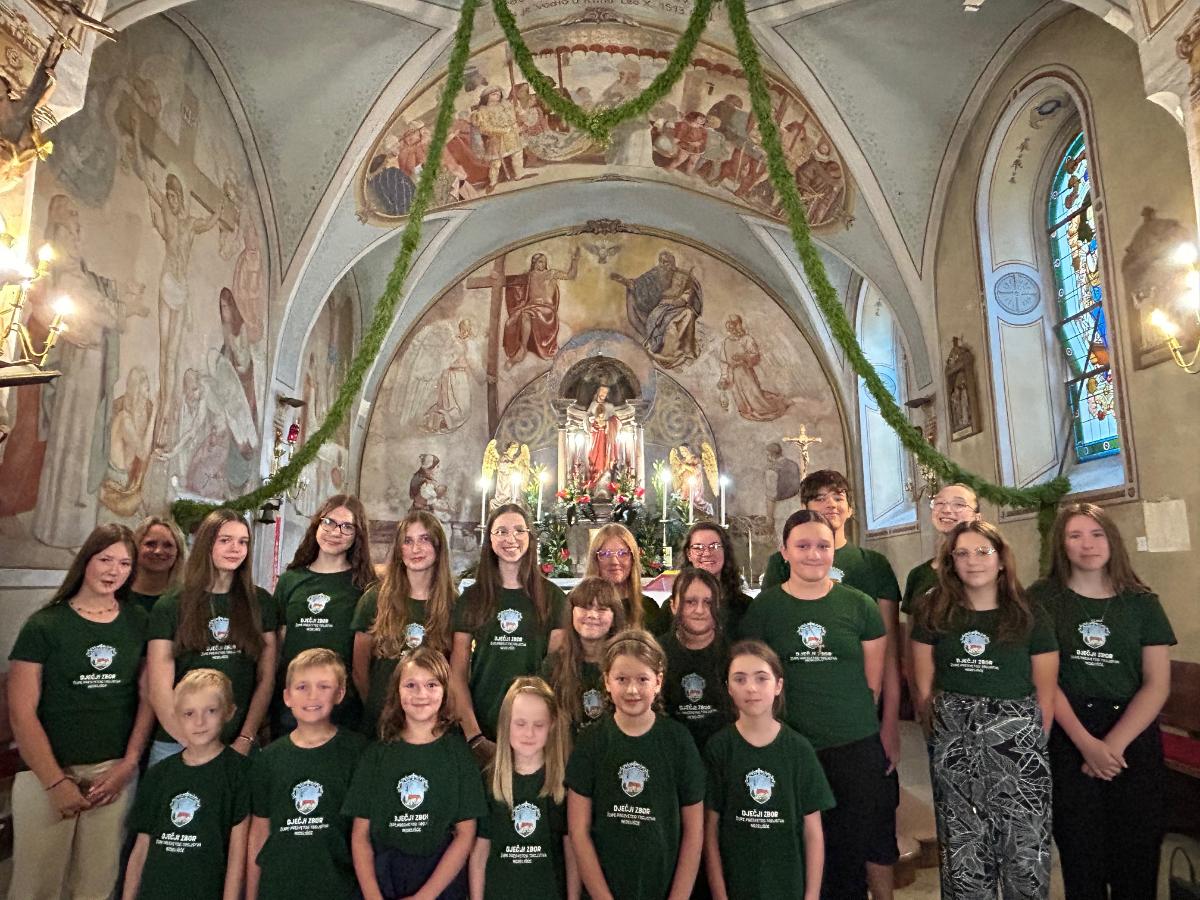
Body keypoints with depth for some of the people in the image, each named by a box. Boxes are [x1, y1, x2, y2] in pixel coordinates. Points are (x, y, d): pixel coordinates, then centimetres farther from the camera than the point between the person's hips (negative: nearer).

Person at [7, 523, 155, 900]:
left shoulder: (139, 622, 4)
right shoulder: (44, 625, -3)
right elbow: (21, 711, -5)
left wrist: (128, 765, -4)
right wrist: (55, 782, -9)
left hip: (116, 771, 2)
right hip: (47, 771, -1)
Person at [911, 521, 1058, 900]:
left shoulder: (1030, 617, 0)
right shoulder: (934, 614, 2)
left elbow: (1045, 693, 3)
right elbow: (924, 688, 5)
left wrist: (1036, 744, 0)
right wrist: (942, 732, 5)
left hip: (1016, 739, -1)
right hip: (954, 745, 1)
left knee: (1026, 849, 2)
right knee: (963, 850, 10)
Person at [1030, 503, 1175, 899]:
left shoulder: (1142, 602, 4)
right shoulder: (1042, 599, -1)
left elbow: (1157, 684, -2)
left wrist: (1114, 743, -13)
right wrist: (1087, 743, -14)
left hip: (1133, 737, 2)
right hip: (1067, 738, -1)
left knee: (1137, 854, 8)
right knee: (1079, 852, 7)